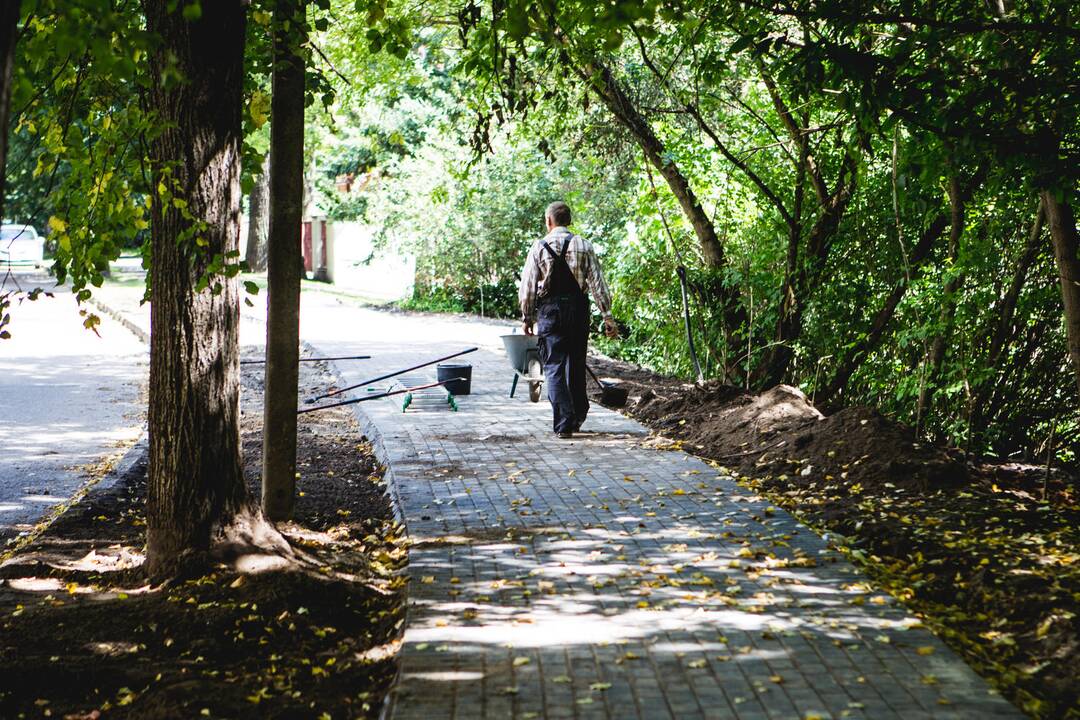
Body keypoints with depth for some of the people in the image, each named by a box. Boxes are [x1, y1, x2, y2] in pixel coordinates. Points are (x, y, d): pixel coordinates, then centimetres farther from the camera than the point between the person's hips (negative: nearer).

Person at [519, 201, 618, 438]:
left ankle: (563, 424, -10)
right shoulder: (583, 245, 2)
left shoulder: (539, 247, -2)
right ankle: (577, 417, 27)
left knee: (554, 368, 0)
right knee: (576, 365, 16)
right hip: (578, 309, 2)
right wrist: (607, 316, 1)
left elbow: (527, 287, -1)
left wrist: (527, 317, 10)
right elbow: (597, 283, -1)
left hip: (550, 310, -2)